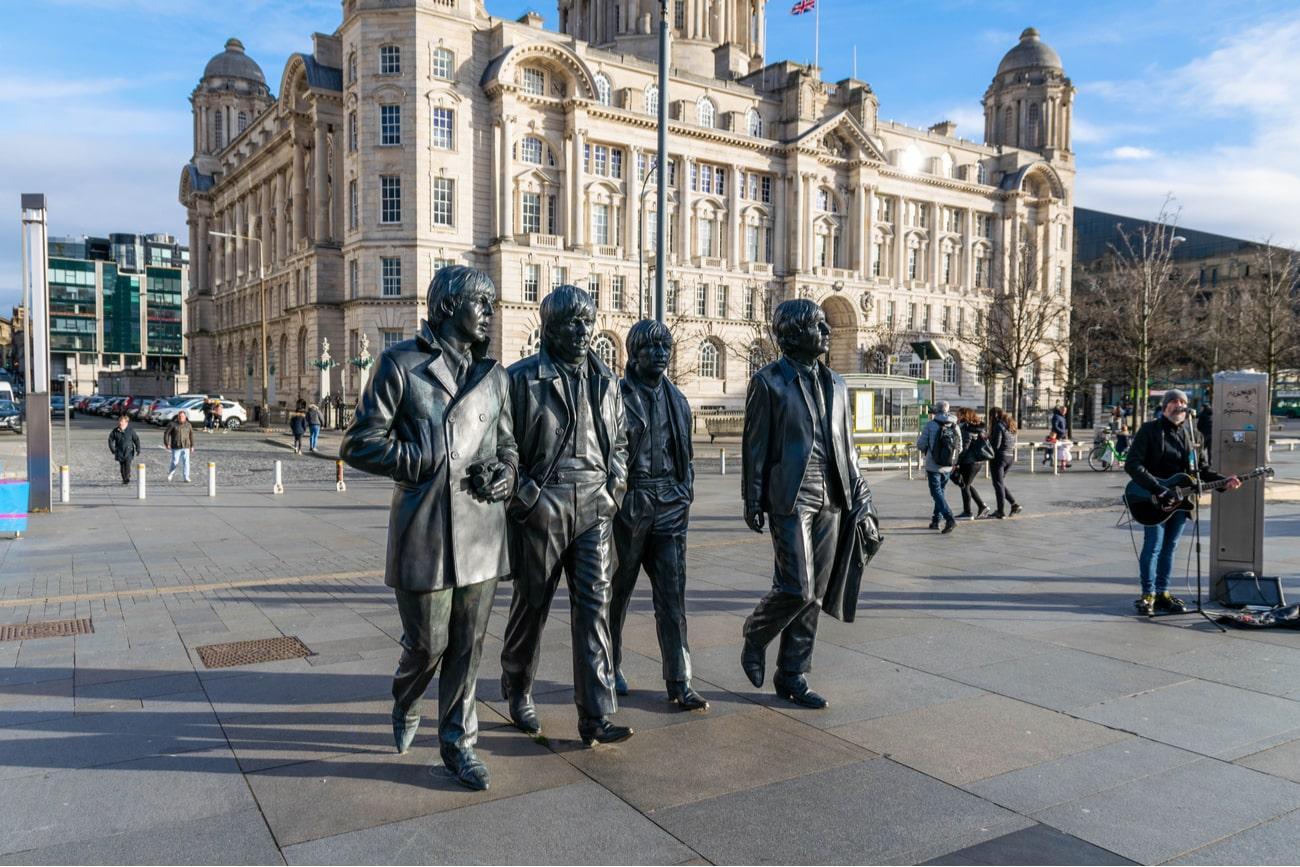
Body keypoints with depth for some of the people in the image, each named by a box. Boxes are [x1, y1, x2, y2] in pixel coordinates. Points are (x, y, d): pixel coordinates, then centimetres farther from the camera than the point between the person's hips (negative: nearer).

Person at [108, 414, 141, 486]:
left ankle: (127, 478, -8)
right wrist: (112, 449, 4)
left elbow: (136, 440, 4)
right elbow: (110, 440, 11)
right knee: (122, 466, 4)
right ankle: (124, 479, 16)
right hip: (120, 452, 2)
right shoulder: (115, 431, 0)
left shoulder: (130, 431, -5)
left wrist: (138, 449, -1)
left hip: (128, 451, -2)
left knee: (127, 464, -14)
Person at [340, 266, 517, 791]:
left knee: (468, 646, 9)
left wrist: (503, 474, -2)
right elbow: (359, 443, -4)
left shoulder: (493, 374, 13)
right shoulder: (402, 363, -2)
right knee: (427, 642, 5)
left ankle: (458, 742, 26)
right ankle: (404, 704, 39)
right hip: (424, 531, -4)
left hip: (482, 531, 4)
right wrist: (429, 461, -11)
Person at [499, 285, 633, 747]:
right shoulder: (522, 377, -4)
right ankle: (517, 689, 34)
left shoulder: (605, 379, 11)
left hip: (594, 507, 3)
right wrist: (526, 494, -11)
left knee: (594, 606, -2)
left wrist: (617, 475, 5)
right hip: (540, 506, -3)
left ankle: (596, 716, 2)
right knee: (532, 604, 11)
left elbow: (619, 438, 22)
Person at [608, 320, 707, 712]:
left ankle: (679, 682, 3)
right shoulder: (617, 394, -5)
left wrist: (685, 495, 11)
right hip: (628, 502, -4)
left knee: (672, 593, 0)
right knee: (618, 589, 11)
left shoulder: (676, 399, 12)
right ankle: (610, 666, 29)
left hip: (670, 505, 4)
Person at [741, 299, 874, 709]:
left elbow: (846, 442, 17)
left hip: (831, 501, 6)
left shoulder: (835, 383, 14)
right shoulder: (768, 382, -3)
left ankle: (792, 675, 19)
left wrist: (856, 489, 9)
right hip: (790, 499, -6)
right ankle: (755, 637, 19)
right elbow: (755, 445, -4)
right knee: (797, 588, -10)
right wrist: (753, 501, -7)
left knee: (814, 593, 8)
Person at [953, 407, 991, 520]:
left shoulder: (965, 428, -15)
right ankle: (982, 506, 18)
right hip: (979, 461, 9)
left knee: (964, 486, 3)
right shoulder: (979, 428, 10)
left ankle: (967, 512, 7)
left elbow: (964, 448, -19)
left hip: (969, 461, -9)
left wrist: (957, 463, -16)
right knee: (969, 485, 21)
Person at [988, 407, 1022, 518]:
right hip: (1011, 456, 8)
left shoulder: (998, 426, -14)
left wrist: (988, 438, 0)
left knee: (998, 484, 0)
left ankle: (1001, 511, 3)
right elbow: (1013, 443, 14)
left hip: (999, 457, -8)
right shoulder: (1010, 425, 12)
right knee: (1001, 483, 20)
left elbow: (996, 445, -19)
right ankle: (1014, 504, 12)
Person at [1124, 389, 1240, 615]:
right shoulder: (1149, 430, -6)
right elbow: (1132, 465, -14)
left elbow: (1202, 468, 16)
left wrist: (1224, 482, -1)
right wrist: (1157, 489, -21)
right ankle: (1148, 594, 3)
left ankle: (1162, 593, 18)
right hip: (1153, 499, -5)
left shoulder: (1191, 433, 12)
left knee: (1169, 546, 10)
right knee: (1153, 545, -7)